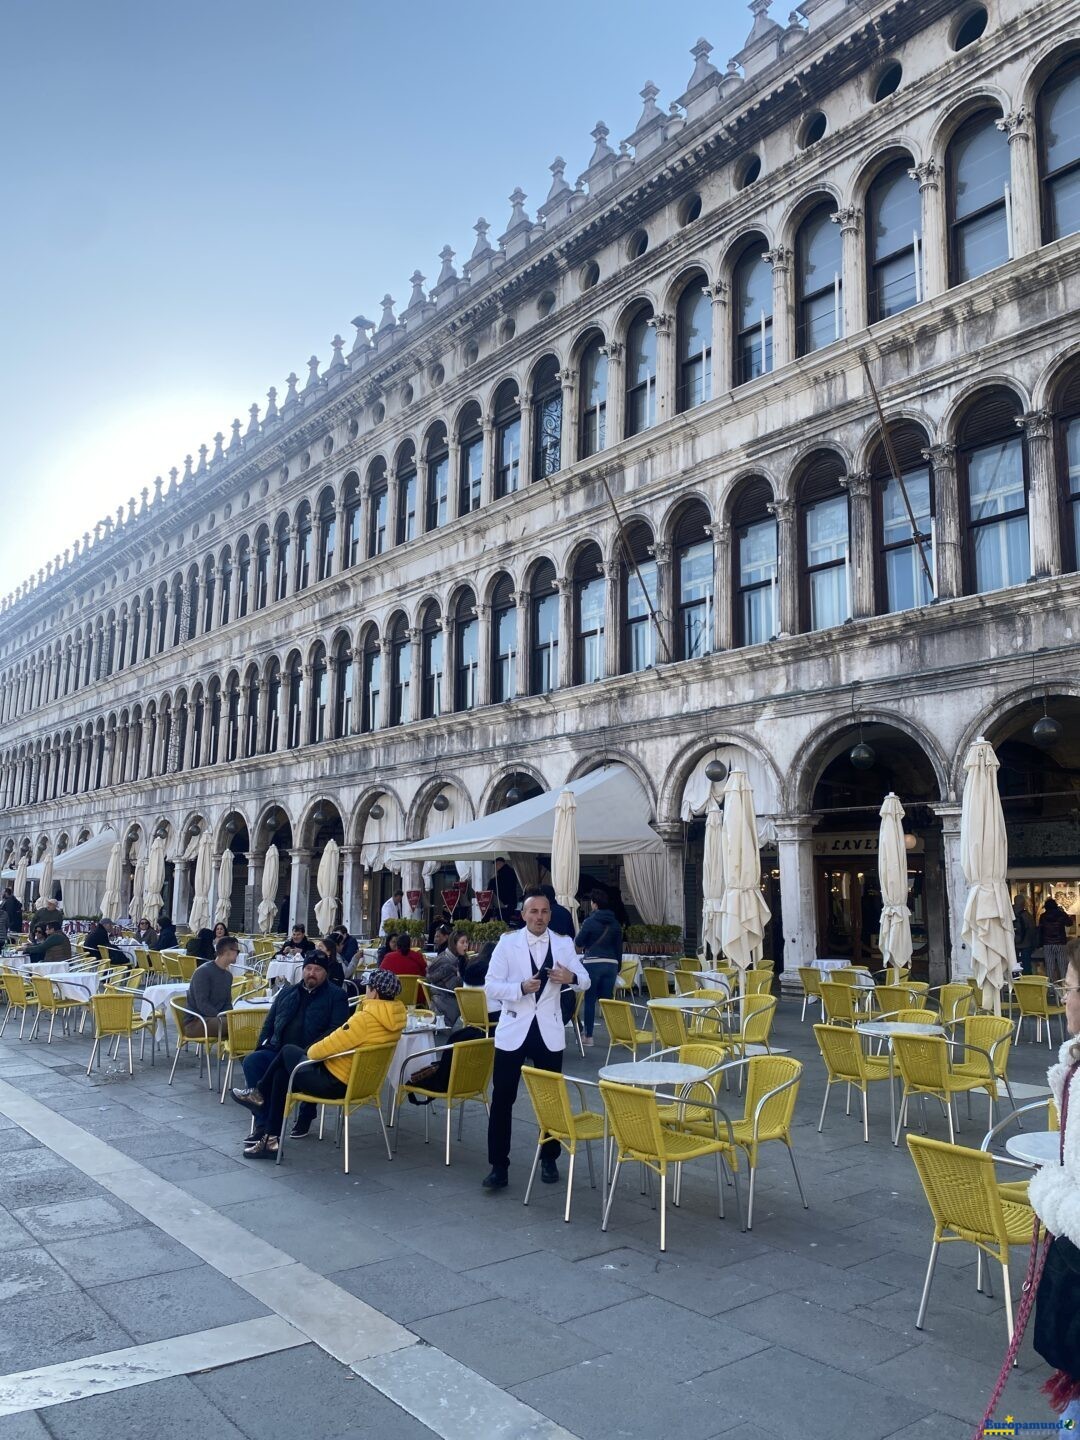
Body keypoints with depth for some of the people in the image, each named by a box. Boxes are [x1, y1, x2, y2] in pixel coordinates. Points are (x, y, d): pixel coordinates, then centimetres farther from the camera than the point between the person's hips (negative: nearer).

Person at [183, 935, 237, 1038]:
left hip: (216, 1018, 8)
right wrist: (222, 1018, -25)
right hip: (195, 1022, -8)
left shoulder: (228, 976, 13)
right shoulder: (204, 971, -13)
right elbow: (202, 1004, -20)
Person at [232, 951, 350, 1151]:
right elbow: (269, 1023, 28)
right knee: (252, 1061, -24)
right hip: (278, 1051, 5)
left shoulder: (336, 996, 6)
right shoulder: (287, 992, 24)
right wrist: (264, 1042, 7)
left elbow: (336, 1029, -6)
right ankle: (262, 1126, -24)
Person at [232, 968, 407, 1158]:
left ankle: (260, 1094, 32)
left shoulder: (366, 1019, -28)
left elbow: (327, 1047, -21)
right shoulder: (396, 1016, -2)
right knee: (281, 1073, 18)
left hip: (336, 1084, -8)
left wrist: (309, 1052, -2)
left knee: (288, 1051, 11)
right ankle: (272, 1138, 24)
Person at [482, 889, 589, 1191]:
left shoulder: (564, 944, 1)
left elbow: (586, 981, 2)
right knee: (502, 1099, 0)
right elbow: (491, 986, -9)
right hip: (513, 1029, -2)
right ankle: (499, 1166, 10)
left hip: (548, 1031, 2)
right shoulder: (507, 943, -6)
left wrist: (571, 978, -21)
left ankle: (549, 1160, 30)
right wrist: (521, 988, -26)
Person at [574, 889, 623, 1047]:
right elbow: (619, 947, 11)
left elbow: (578, 942, -1)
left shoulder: (590, 921, -8)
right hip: (611, 964, 4)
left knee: (590, 1000, 3)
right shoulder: (615, 924, 7)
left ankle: (588, 1036, 6)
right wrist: (617, 968, 19)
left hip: (592, 963, -4)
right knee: (607, 999, 8)